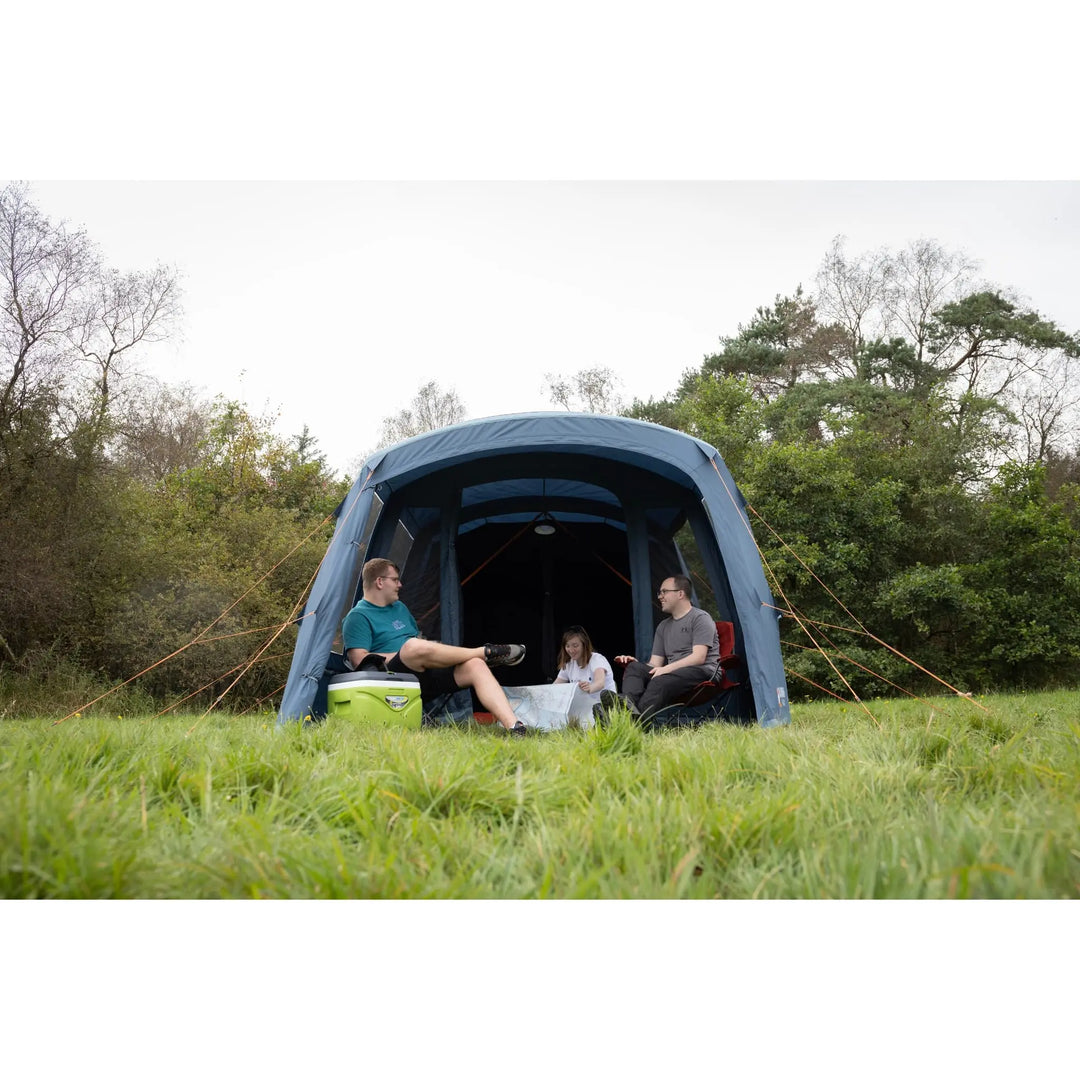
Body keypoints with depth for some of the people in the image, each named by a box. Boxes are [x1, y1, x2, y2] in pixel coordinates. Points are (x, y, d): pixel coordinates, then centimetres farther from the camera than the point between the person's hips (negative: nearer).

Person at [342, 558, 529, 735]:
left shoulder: (400, 607, 25)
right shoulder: (358, 617, 0)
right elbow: (359, 661, -13)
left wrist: (434, 651, 8)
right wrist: (403, 655, -12)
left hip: (425, 676, 8)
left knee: (476, 666, -17)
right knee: (415, 647, -38)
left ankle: (514, 727, -30)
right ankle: (487, 652, -18)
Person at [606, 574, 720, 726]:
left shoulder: (701, 618, 0)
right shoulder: (663, 627, 23)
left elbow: (698, 657, -13)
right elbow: (655, 664, 17)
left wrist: (667, 669, -23)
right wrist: (637, 663, -6)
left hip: (701, 672, -7)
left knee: (660, 682, -38)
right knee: (634, 667, -19)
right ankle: (628, 705, -51)